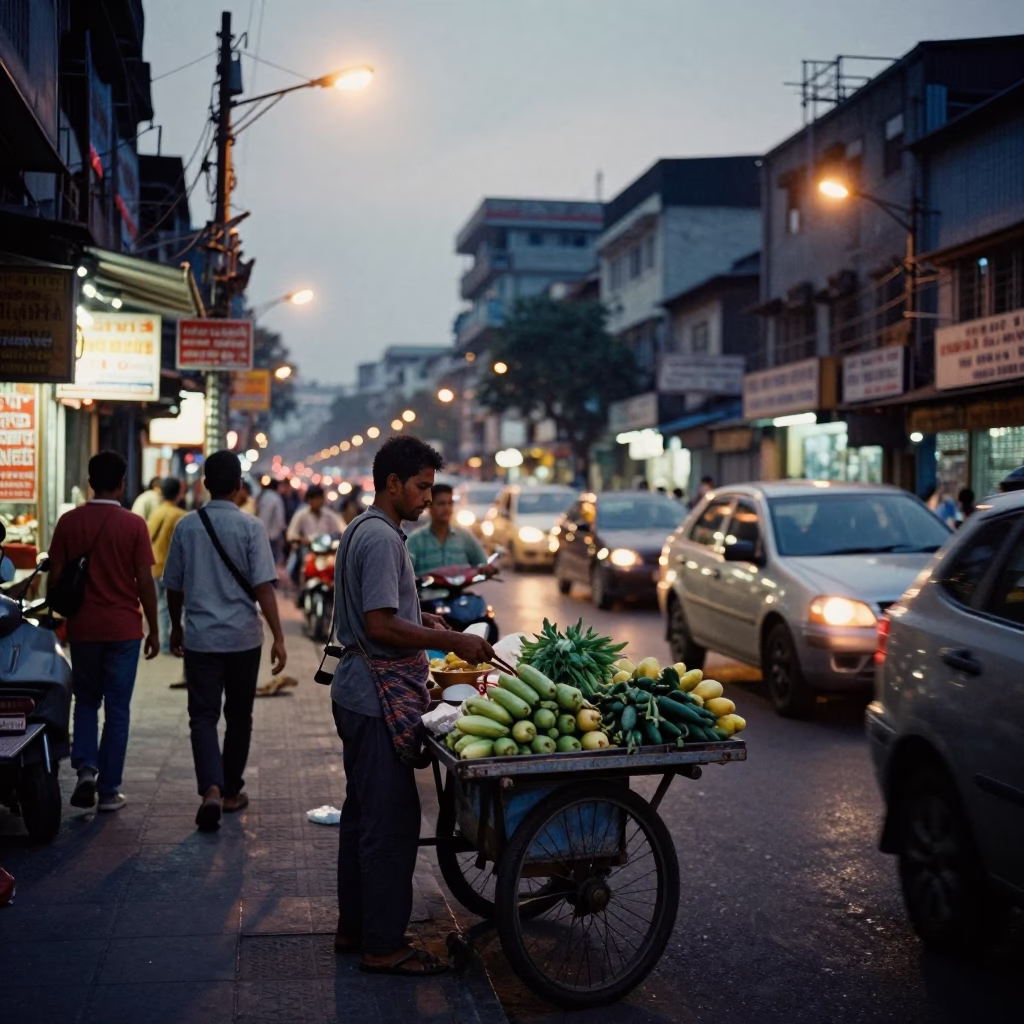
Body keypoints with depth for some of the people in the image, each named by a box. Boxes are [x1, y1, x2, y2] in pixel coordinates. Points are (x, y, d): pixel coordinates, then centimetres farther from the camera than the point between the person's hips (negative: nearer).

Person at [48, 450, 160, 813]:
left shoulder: (69, 521, -1)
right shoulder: (133, 525, -8)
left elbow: (56, 577, 1)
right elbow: (145, 582, -7)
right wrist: (154, 630, 2)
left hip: (82, 627, 2)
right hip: (123, 628, -2)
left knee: (86, 700, 19)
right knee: (117, 708, 6)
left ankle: (85, 767, -1)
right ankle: (109, 790, 9)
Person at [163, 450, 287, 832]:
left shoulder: (187, 526, 0)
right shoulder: (251, 527, -8)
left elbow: (173, 585, 8)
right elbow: (263, 587, -13)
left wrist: (176, 627, 23)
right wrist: (278, 637, -10)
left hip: (200, 638, 1)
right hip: (243, 637, -1)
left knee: (203, 715, 2)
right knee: (239, 716, 14)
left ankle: (211, 789, -18)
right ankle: (231, 791, 25)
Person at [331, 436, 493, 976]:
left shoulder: (362, 530, 16)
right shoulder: (381, 537, -17)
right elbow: (380, 626, -23)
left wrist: (419, 619, 14)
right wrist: (451, 640, -18)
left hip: (360, 692, 11)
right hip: (380, 695, -11)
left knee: (363, 813, 17)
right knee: (391, 820, -5)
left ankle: (354, 927, 26)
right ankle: (383, 945, 2)